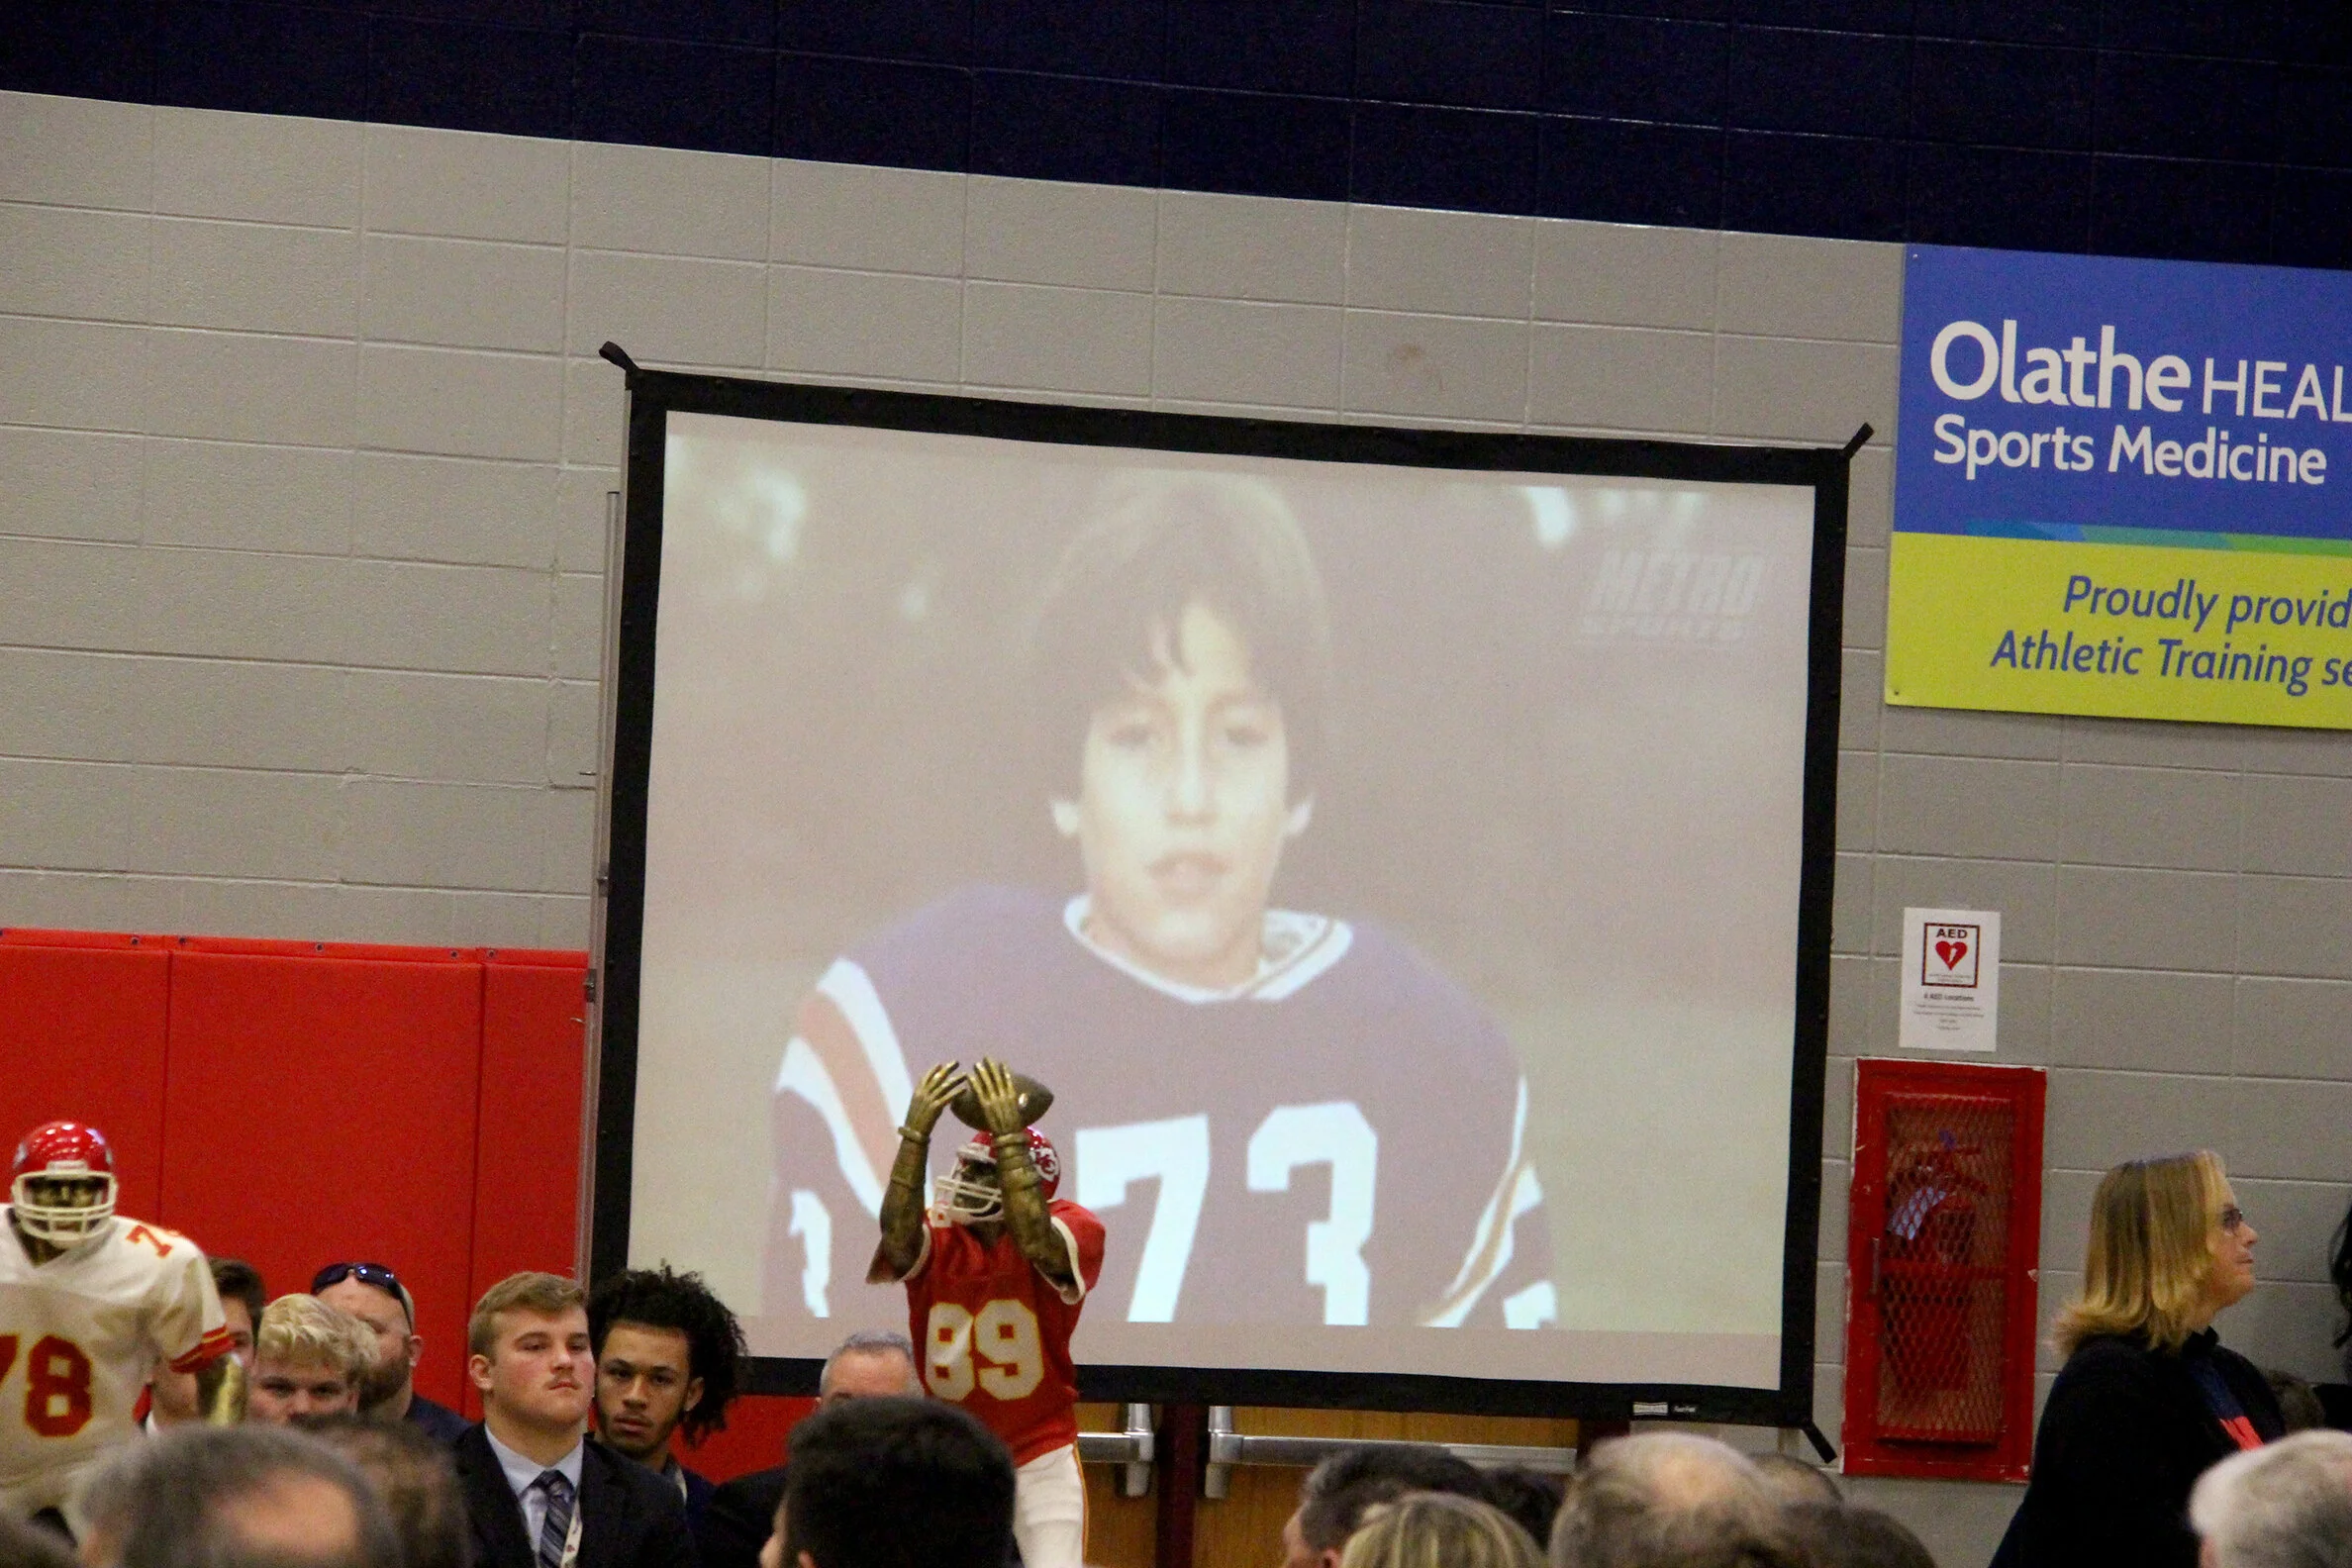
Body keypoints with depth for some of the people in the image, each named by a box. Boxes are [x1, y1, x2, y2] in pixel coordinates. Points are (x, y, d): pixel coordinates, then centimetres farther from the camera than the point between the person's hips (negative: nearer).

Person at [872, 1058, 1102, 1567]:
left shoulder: (1072, 1231, -10)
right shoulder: (935, 1236, -4)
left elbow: (1037, 1244, -33)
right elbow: (897, 1236, -26)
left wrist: (1009, 1135, -35)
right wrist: (915, 1133, -32)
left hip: (1041, 1455, -3)